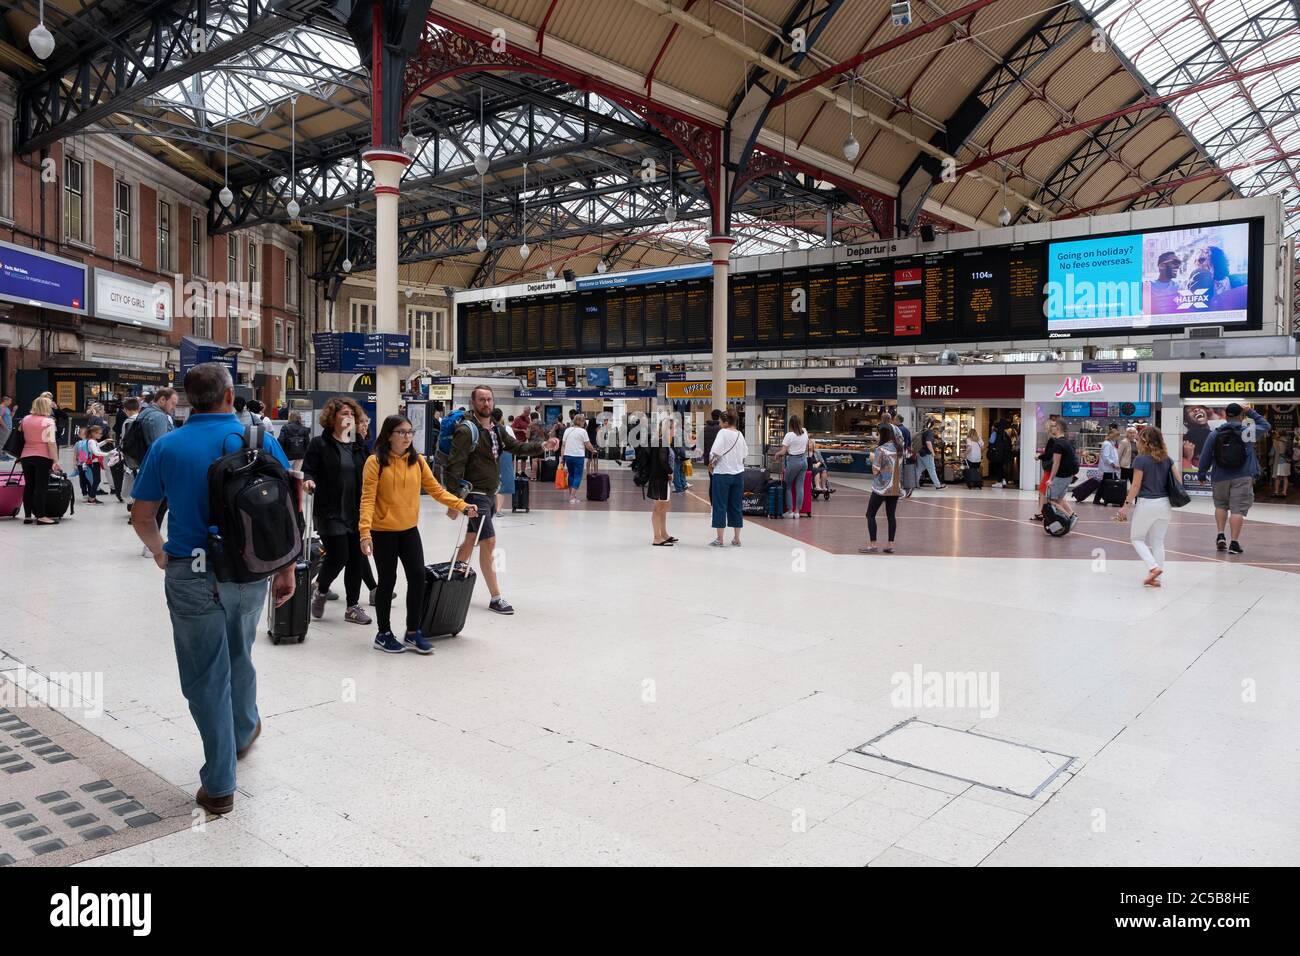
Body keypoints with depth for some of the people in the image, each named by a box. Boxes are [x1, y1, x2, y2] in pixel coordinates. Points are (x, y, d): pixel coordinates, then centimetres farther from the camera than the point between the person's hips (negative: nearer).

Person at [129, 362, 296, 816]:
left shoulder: (166, 447, -3)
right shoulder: (261, 441, -3)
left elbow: (143, 518, 4)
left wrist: (161, 554, 23)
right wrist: (286, 571, 3)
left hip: (190, 575, -1)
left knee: (206, 676, 6)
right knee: (239, 655, 26)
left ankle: (219, 786, 13)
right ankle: (244, 730, 48)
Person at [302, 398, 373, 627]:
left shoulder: (359, 446, 12)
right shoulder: (319, 444, -3)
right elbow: (308, 470, -6)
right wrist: (308, 480, -28)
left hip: (356, 512, 5)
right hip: (330, 512, -5)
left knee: (357, 558, 5)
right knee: (338, 556, -9)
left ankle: (353, 607, 17)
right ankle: (320, 590, 22)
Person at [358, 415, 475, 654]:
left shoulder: (417, 461, 3)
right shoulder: (375, 462, -10)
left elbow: (436, 489, 3)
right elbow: (368, 498, -14)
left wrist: (461, 505, -8)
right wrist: (365, 532, -24)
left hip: (409, 530, 4)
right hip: (383, 532, -4)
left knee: (418, 577, 1)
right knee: (388, 581, 4)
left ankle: (413, 632, 17)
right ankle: (383, 635, 21)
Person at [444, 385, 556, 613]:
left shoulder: (496, 429, 11)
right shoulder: (466, 430, -15)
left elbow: (517, 447, 11)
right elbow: (455, 466, -19)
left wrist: (543, 446, -6)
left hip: (490, 494, 8)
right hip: (475, 494, -8)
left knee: (472, 539, 17)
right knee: (489, 542, -8)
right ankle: (495, 597, -1)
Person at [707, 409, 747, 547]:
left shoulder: (723, 433, -12)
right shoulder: (740, 434, 6)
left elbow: (715, 452, -20)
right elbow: (745, 453, 13)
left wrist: (711, 464, -3)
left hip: (722, 474, -6)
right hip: (738, 473, 6)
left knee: (720, 506, 2)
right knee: (736, 506, 11)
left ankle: (719, 539, 5)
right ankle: (736, 539, 16)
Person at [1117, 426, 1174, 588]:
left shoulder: (1140, 459, -11)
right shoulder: (1167, 459, 6)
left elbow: (1136, 486, -13)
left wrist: (1126, 505, -7)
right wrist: (1172, 501, 21)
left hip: (1146, 503, -6)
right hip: (1165, 504, 6)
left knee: (1136, 538, 11)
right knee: (1158, 541, 12)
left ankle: (1153, 567, -7)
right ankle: (1156, 578, 13)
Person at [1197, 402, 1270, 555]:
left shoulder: (1215, 433, 1)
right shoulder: (1248, 432, -1)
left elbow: (1205, 455, 4)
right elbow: (1266, 425, 18)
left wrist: (1201, 473, 14)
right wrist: (1251, 412, 19)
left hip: (1220, 478, 2)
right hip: (1242, 478, -2)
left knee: (1220, 505, 22)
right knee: (1238, 509, -2)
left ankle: (1220, 536, 13)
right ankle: (1234, 543, -5)